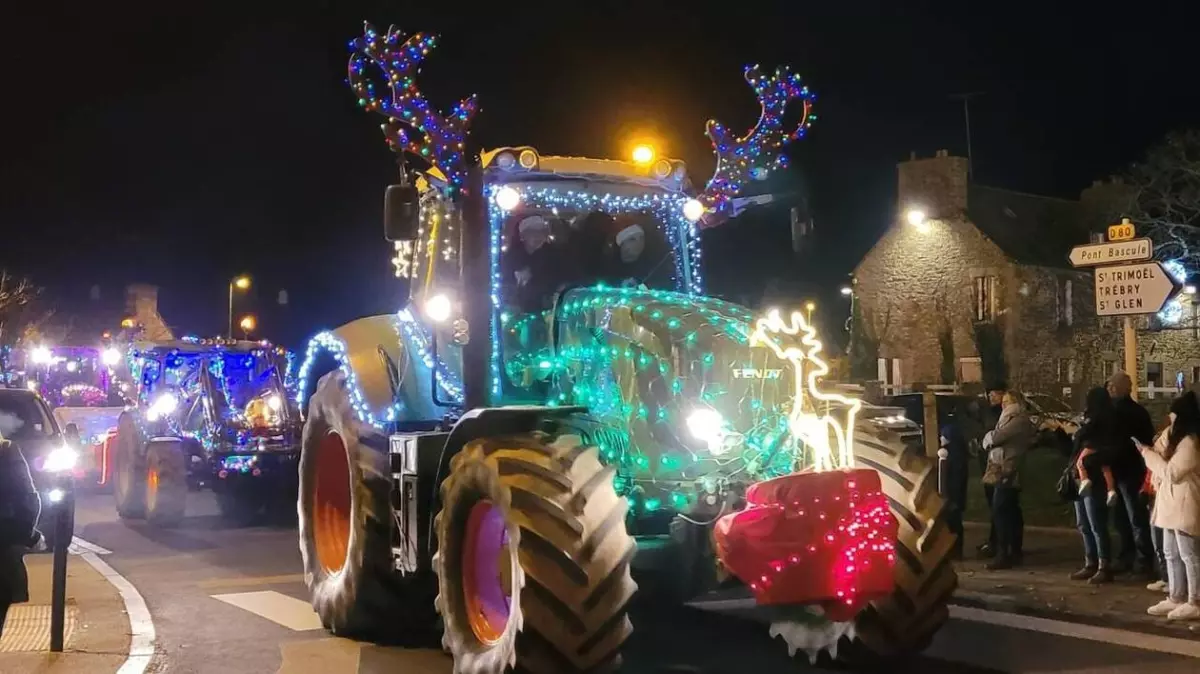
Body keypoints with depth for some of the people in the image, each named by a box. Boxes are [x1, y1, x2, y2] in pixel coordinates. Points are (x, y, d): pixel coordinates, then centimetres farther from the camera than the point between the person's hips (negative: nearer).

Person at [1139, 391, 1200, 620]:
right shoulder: (1181, 440, 16)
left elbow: (1171, 473, -19)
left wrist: (1149, 454, -10)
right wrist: (1151, 454, 7)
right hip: (1173, 506, 11)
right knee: (1172, 554, 14)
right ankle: (1176, 598, 21)